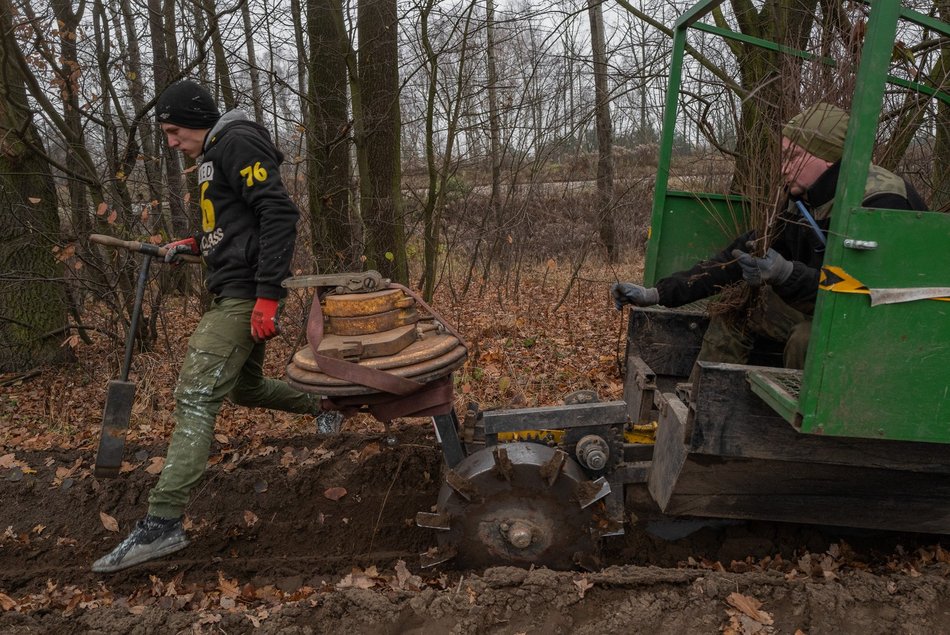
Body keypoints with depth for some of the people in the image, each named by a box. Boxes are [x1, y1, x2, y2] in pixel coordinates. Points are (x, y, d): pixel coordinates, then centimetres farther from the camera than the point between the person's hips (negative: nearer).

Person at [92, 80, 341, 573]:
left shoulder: (237, 143, -9)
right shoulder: (216, 155, 22)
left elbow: (279, 214, -21)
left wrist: (267, 297, -26)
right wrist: (195, 243, 14)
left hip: (244, 294, -11)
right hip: (234, 292, 11)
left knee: (195, 397, -15)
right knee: (245, 387, 24)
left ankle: (163, 522, -15)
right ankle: (325, 405, 41)